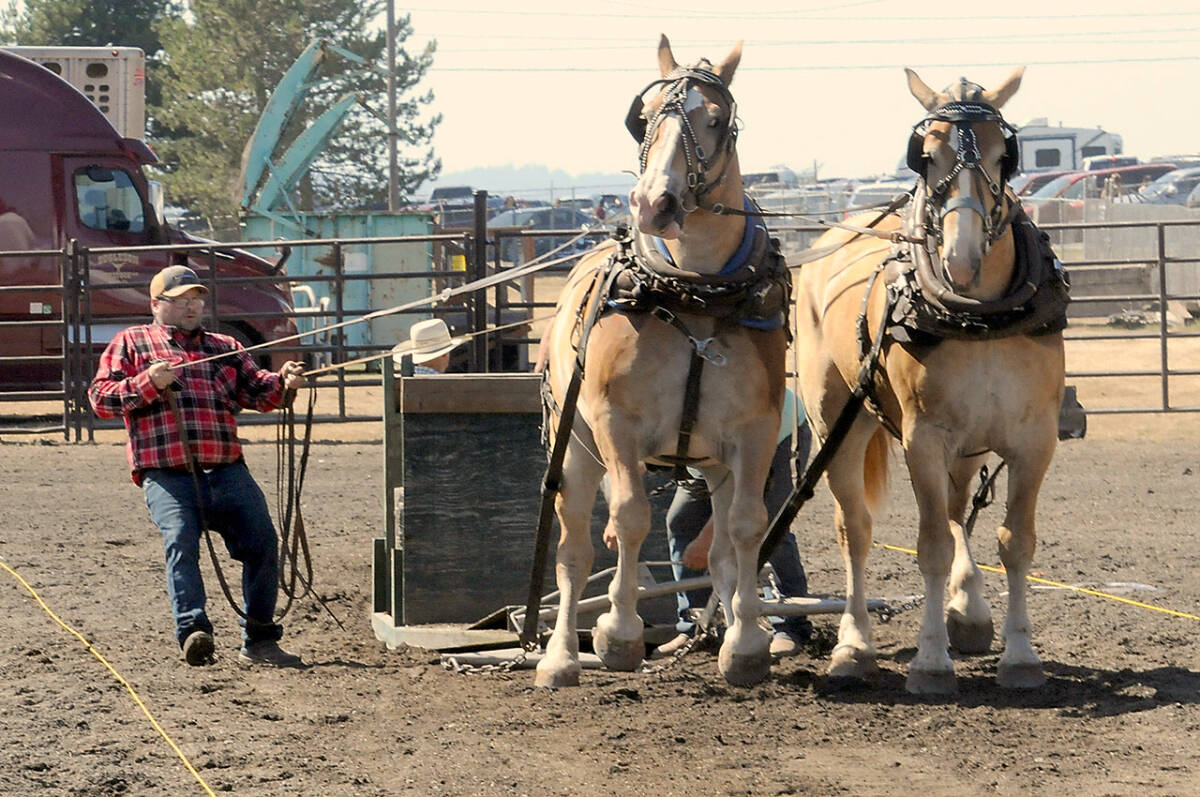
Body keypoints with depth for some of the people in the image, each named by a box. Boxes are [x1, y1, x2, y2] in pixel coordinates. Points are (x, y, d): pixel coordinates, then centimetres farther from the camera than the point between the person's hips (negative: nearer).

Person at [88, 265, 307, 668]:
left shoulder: (224, 347, 26)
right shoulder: (131, 343, 16)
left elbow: (256, 390, 14)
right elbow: (100, 398, 6)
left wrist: (282, 382, -8)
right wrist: (149, 383, -9)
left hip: (227, 471, 3)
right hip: (167, 475, -3)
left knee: (262, 540, -8)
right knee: (181, 540, -24)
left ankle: (259, 641, 1)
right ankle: (192, 631, -36)